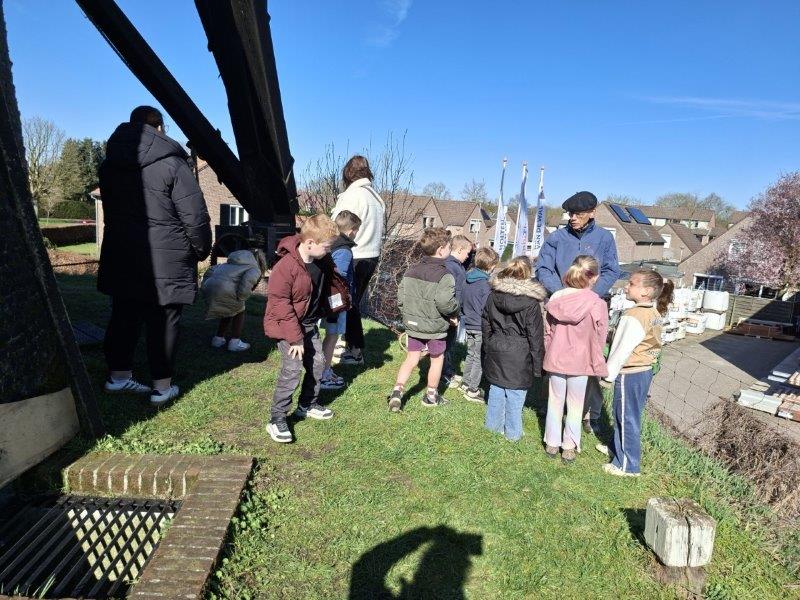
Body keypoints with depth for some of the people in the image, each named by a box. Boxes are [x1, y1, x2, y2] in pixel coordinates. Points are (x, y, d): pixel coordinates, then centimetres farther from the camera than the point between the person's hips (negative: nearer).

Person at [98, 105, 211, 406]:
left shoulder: (109, 165, 10)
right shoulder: (172, 163, -11)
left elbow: (111, 212, 16)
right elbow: (195, 215, -12)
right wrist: (202, 250, 1)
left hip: (120, 254, 6)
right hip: (165, 260, -6)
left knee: (124, 315, 16)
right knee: (162, 321, 3)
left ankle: (118, 375, 28)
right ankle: (162, 386, 11)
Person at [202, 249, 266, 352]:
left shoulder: (229, 263, 31)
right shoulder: (255, 270, 8)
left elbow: (210, 271, 29)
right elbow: (247, 281, -14)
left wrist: (205, 287, 30)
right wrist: (240, 299, -4)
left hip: (208, 289, 7)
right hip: (225, 292, -7)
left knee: (228, 312, 29)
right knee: (239, 312, 19)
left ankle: (218, 339, 32)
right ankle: (235, 342, 17)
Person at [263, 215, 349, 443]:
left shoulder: (323, 261, -3)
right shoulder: (286, 266, -27)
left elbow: (330, 282, 20)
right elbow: (280, 304, -25)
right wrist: (295, 337, -24)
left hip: (309, 324, 8)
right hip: (287, 326, -8)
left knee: (317, 363, 14)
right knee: (292, 370, -14)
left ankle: (307, 405, 35)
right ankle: (277, 419, 0)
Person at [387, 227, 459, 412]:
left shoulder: (411, 271, 1)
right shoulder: (444, 275, -19)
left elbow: (400, 297, 3)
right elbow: (444, 303, -29)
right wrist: (455, 309, -9)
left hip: (413, 325, 5)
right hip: (435, 328, -5)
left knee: (411, 359, 15)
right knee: (437, 359, 16)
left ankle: (397, 391, 3)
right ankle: (431, 396, 29)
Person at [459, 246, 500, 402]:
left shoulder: (468, 280, 4)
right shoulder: (485, 284, -20)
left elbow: (462, 302, 13)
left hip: (468, 325, 8)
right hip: (480, 328, -8)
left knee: (471, 355, 20)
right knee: (480, 359, 2)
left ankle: (466, 383, 30)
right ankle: (473, 390, 7)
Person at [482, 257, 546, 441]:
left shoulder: (493, 296, 1)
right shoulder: (531, 303, -13)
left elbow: (485, 326, 10)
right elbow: (536, 337, -10)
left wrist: (488, 349, 21)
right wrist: (537, 365, -2)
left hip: (496, 352, 5)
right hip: (518, 357, -5)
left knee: (496, 390, 18)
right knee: (515, 397, 7)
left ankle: (494, 424, 32)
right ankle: (512, 432, 19)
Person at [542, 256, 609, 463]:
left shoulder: (556, 298, -6)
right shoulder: (597, 304, -15)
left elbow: (547, 332, 1)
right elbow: (598, 340, -8)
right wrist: (598, 366, 5)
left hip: (555, 360, 3)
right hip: (580, 363, -2)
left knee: (555, 401, 17)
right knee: (575, 406, 13)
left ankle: (552, 444, 27)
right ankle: (569, 448, 23)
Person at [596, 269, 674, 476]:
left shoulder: (635, 316, -24)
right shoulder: (655, 313, 4)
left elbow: (623, 350, -22)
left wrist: (608, 376, -13)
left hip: (630, 375, -9)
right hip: (644, 371, 9)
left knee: (628, 419, 5)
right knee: (623, 415, 23)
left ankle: (628, 465, 17)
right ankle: (617, 448, 41)